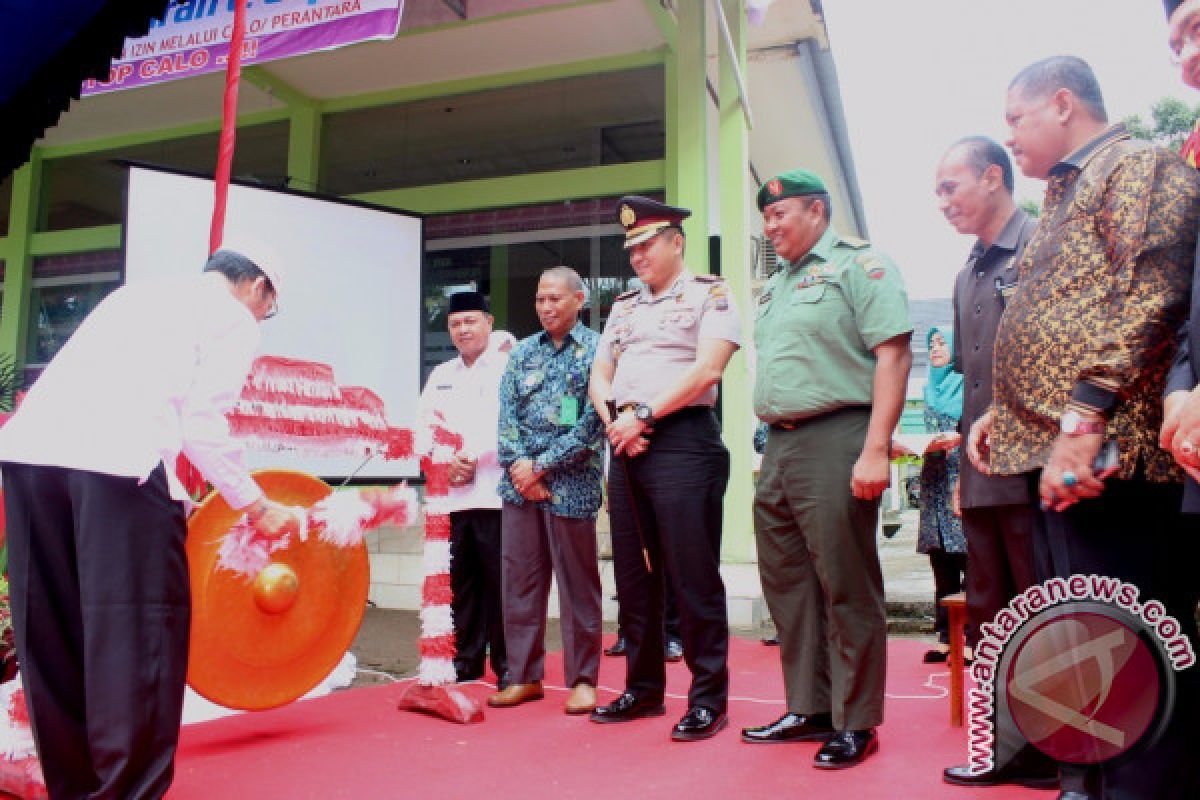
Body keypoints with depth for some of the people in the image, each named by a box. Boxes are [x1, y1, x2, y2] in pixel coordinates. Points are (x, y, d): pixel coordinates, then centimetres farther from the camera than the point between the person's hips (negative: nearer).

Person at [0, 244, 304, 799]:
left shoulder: (138, 294, 32)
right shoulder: (234, 319, 10)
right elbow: (203, 423, -1)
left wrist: (172, 490, 31)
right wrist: (256, 507, 9)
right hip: (114, 461, -8)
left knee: (54, 630, 13)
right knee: (137, 627, 1)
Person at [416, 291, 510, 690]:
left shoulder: (508, 366, 2)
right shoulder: (441, 375, 20)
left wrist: (471, 457, -10)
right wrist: (445, 462, -3)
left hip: (495, 492, -5)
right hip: (449, 494, 5)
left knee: (499, 581, -4)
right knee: (461, 581, 9)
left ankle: (507, 664, 6)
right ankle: (467, 660, 20)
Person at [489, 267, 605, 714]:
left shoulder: (596, 350, -2)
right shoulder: (522, 351, 14)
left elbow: (594, 422, -11)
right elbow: (506, 414, 7)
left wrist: (541, 466, -12)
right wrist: (519, 467, -8)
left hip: (571, 482, -5)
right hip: (520, 481, 5)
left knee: (577, 582, 3)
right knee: (519, 578, 8)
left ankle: (582, 679, 16)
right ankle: (524, 675, 21)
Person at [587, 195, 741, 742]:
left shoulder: (709, 293, 1)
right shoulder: (623, 307, 21)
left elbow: (706, 369, -13)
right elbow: (600, 375, 15)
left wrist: (643, 416, -15)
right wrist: (615, 422, -5)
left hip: (682, 441, -7)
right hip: (626, 447, 7)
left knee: (693, 577, -4)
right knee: (633, 576, 12)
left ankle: (708, 699, 8)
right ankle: (643, 689, 24)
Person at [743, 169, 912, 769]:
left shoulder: (858, 264, -3)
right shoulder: (776, 285, 21)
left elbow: (892, 354, -13)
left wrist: (876, 450, -21)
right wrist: (772, 445, 17)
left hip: (834, 439, -8)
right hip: (778, 447, 9)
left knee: (846, 589, -1)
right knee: (786, 584, 12)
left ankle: (855, 723, 12)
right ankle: (808, 709, 25)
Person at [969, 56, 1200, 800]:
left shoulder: (1139, 166, -3)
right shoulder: (1066, 197, 25)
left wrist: (1083, 418, -24)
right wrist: (1004, 410, 19)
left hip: (1108, 457, -10)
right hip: (1058, 453, 10)